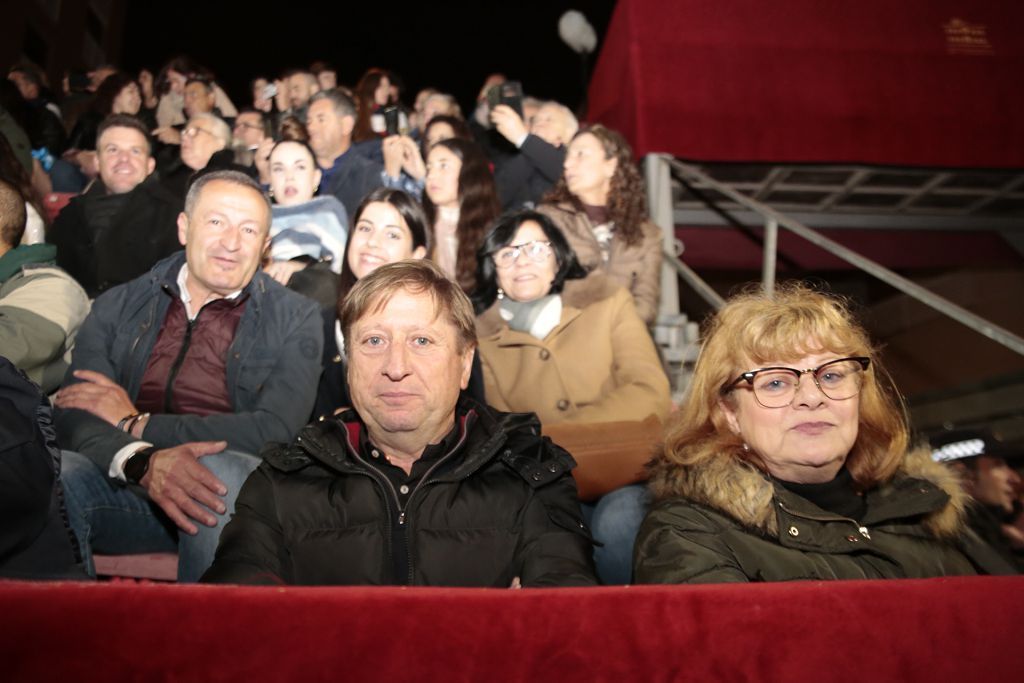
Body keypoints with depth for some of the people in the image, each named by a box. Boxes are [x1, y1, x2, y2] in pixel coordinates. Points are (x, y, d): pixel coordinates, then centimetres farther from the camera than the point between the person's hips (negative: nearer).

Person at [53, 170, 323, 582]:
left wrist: (136, 422, -6)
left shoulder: (295, 318, 4)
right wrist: (143, 460, -24)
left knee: (221, 470, -34)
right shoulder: (116, 306, 12)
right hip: (126, 485, 2)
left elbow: (275, 430, -9)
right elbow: (74, 413, -1)